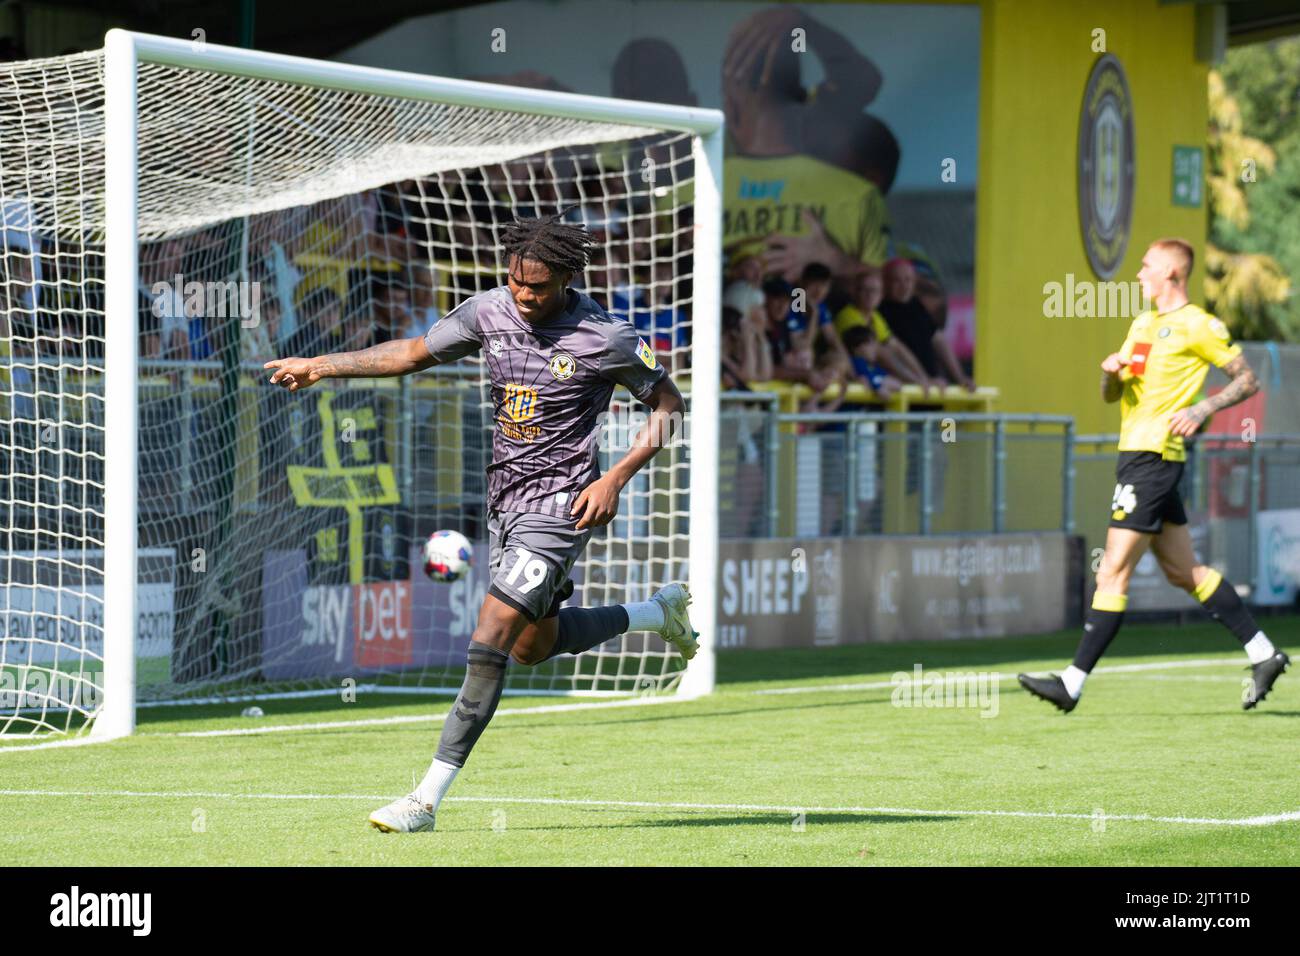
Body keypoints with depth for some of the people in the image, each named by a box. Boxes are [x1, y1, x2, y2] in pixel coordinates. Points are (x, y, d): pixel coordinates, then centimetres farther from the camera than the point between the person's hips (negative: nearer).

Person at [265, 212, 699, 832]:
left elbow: (668, 404, -4)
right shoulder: (489, 312, -1)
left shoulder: (605, 338, -15)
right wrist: (319, 366, 4)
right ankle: (658, 612, 45)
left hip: (560, 503, -7)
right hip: (505, 499, 7)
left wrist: (615, 479, -15)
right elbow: (413, 354, 11)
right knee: (533, 646, 21)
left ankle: (427, 801, -15)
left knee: (489, 646, -16)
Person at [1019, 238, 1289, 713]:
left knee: (1113, 571, -10)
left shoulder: (1198, 326, -6)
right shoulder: (1143, 324, 19)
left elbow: (1247, 380, -4)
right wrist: (1111, 372, -1)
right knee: (1184, 572, 12)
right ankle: (1263, 654, 18)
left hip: (1155, 456, -9)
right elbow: (1111, 395, 22)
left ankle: (1073, 683, -10)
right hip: (1135, 455, 9)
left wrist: (1202, 410, -17)